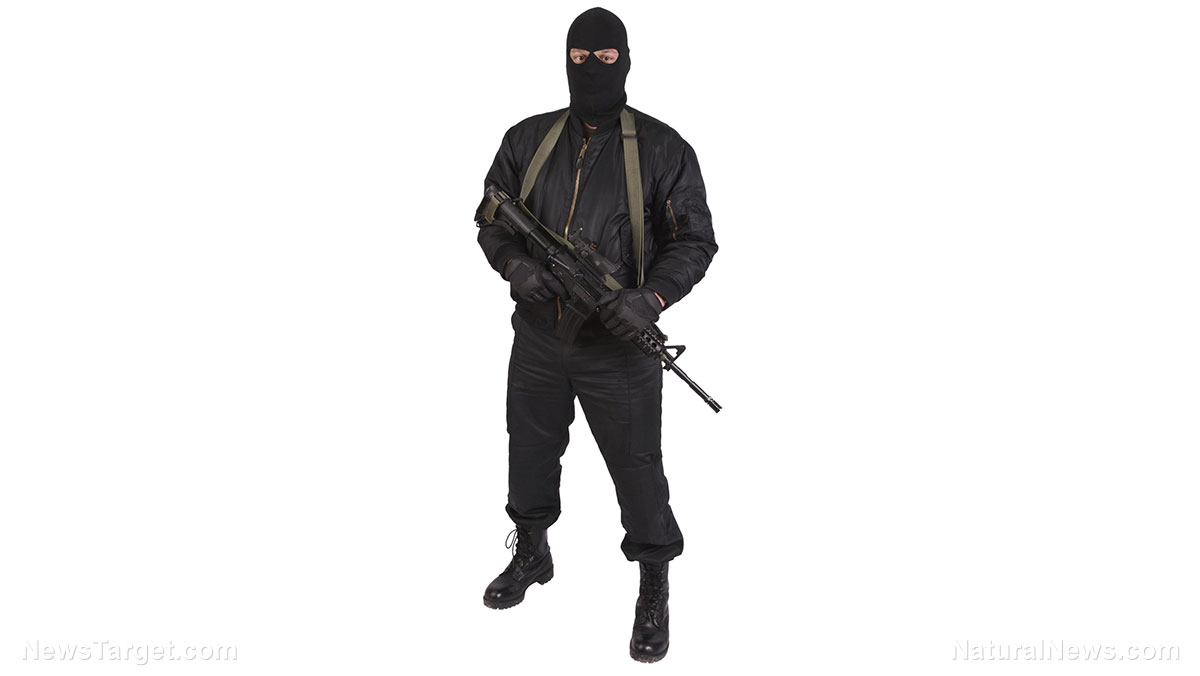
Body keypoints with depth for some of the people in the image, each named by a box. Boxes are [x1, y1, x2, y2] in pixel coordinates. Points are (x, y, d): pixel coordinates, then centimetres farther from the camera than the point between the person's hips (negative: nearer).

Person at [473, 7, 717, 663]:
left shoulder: (662, 148, -7)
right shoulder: (527, 139, 2)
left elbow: (695, 239, -5)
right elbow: (491, 216, 9)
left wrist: (651, 297, -22)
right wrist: (515, 265, -12)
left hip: (619, 348, -3)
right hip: (537, 340, 4)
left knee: (637, 469, 5)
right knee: (530, 454, 20)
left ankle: (654, 588, 28)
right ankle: (531, 554, 46)